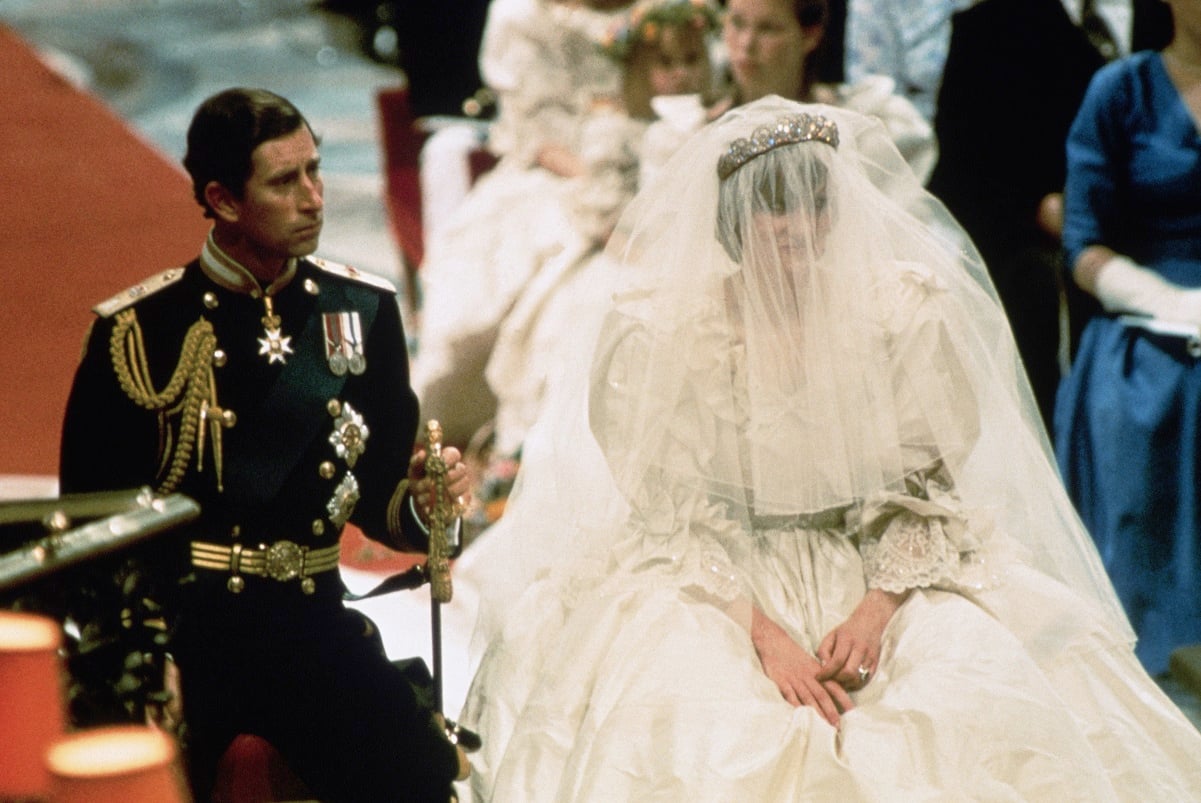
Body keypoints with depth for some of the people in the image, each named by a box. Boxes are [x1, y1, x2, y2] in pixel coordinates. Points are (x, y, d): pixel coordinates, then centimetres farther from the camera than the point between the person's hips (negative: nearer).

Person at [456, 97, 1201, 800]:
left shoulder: (906, 306, -6)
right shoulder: (660, 329, -10)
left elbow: (930, 486, 0)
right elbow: (674, 514, -7)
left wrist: (878, 606, -16)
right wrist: (761, 630, -20)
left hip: (884, 567, 2)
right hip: (719, 574, -1)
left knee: (982, 714, -24)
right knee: (693, 732, -30)